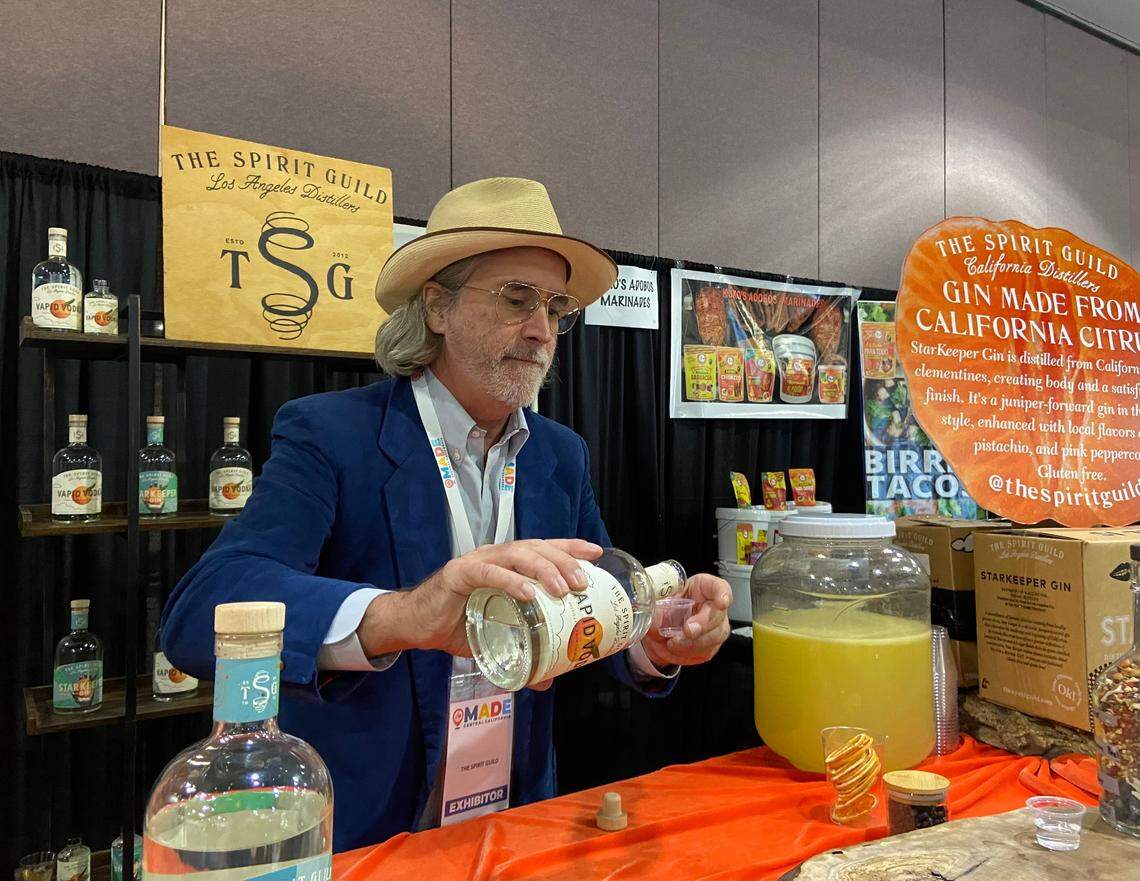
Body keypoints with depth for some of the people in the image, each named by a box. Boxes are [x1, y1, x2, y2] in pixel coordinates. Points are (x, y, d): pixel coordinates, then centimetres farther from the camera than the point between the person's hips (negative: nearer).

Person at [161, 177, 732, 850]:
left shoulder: (563, 456, 1)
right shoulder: (329, 434, -14)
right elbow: (201, 612, -26)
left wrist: (656, 643, -20)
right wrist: (400, 616, -42)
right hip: (359, 834, -3)